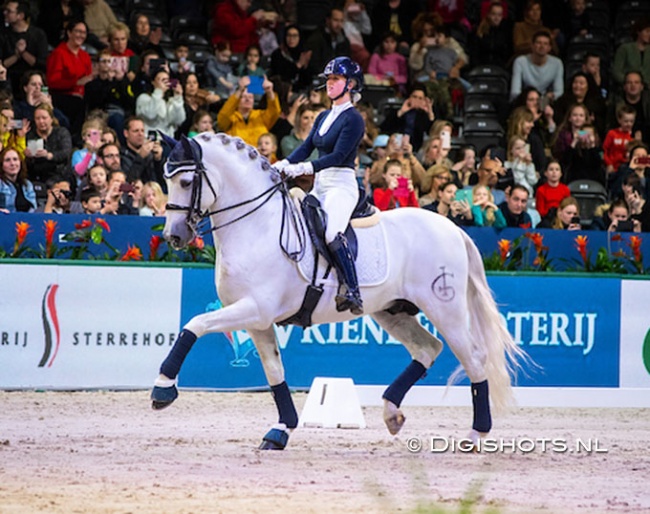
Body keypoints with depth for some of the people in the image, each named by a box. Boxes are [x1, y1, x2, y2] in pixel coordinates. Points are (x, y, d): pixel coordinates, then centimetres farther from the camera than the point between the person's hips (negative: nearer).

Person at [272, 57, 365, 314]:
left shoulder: (353, 119, -7)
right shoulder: (324, 117, 18)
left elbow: (338, 155, -17)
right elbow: (306, 147, 12)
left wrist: (305, 168, -27)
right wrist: (284, 164, -6)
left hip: (341, 185, -10)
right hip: (320, 186, 10)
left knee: (331, 232, -31)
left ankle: (351, 291, -33)